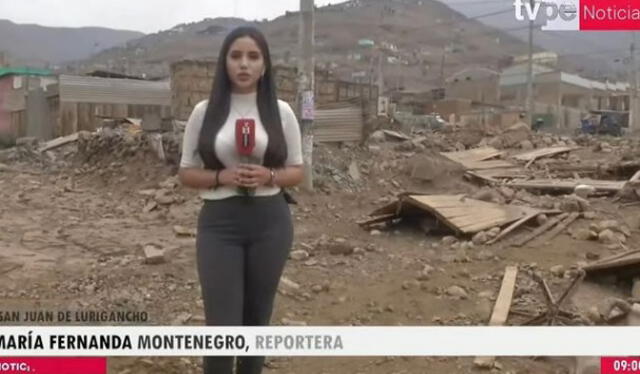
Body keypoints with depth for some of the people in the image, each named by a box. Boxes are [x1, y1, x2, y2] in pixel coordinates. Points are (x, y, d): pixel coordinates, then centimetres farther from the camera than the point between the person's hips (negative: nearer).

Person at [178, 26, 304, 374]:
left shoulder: (281, 112, 2)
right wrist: (222, 177, -15)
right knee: (222, 326, -4)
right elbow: (186, 173, 4)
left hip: (270, 222, 2)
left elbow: (297, 171, 7)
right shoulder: (205, 111, 0)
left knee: (257, 318, 14)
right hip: (219, 223, -1)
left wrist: (269, 176, -13)